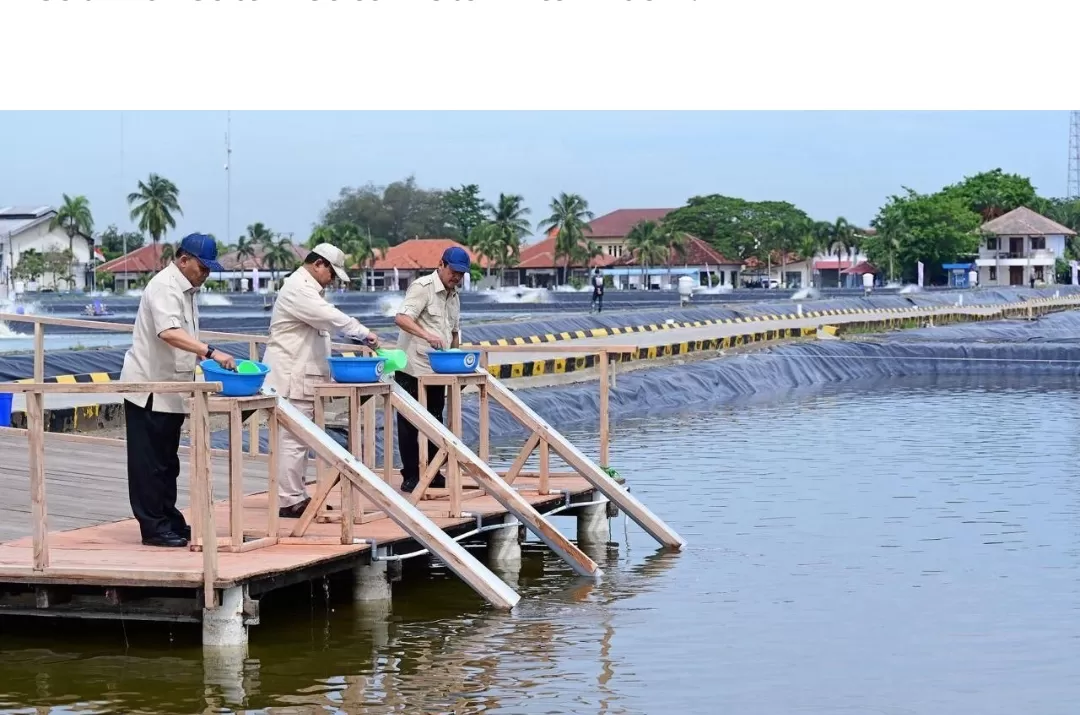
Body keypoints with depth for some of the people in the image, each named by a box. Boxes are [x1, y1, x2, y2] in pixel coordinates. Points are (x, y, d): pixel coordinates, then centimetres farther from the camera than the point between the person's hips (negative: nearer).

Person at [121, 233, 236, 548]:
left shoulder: (187, 290, 14)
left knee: (167, 461, 15)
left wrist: (205, 358, 14)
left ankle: (169, 521, 22)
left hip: (171, 390, 10)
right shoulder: (164, 287, -17)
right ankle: (153, 528, -1)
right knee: (150, 462, -4)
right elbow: (169, 333, -33)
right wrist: (211, 352, -40)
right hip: (149, 389, -10)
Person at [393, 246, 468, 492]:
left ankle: (431, 474, 19)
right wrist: (427, 335, -37)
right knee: (410, 423, -2)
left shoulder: (454, 296, 14)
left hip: (437, 371, 8)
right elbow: (401, 318, -25)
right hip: (413, 370, -8)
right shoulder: (422, 287, -11)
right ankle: (410, 477, 3)